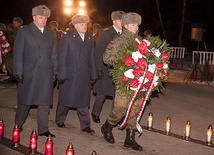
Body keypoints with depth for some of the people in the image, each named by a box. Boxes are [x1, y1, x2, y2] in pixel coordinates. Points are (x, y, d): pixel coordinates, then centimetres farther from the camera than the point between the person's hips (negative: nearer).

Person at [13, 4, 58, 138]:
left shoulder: (51, 34, 13)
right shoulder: (24, 31, 2)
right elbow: (18, 53, -2)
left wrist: (56, 71, 7)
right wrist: (18, 72, -8)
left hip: (46, 73, 3)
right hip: (28, 72, -3)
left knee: (45, 102, 3)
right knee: (25, 101, 9)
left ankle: (43, 129, 11)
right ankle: (18, 125, 29)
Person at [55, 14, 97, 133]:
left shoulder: (90, 38, 8)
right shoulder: (68, 37, -4)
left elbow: (91, 57, 10)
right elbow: (62, 57, -7)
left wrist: (93, 74, 7)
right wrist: (62, 75, -12)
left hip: (84, 75, 3)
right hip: (69, 74, -3)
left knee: (83, 101, 6)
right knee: (66, 99, 10)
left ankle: (85, 125, 12)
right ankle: (60, 120, 29)